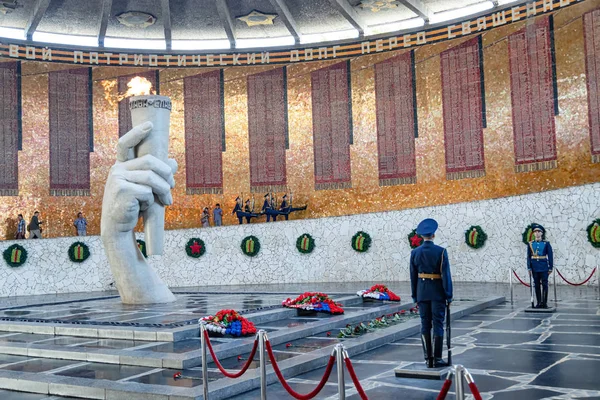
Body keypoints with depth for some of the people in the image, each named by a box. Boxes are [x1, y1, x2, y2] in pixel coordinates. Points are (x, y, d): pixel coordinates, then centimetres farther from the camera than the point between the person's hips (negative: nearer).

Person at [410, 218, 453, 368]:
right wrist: (449, 296, -4)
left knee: (425, 325, 7)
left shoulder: (415, 252, 0)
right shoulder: (441, 251, -9)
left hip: (422, 293, 3)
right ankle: (437, 359, 2)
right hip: (437, 293, -3)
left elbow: (413, 276, 4)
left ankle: (428, 359, 9)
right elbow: (446, 275, -10)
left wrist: (415, 296, 11)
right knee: (438, 325, 1)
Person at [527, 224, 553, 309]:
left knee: (544, 284, -2)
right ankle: (539, 303, 11)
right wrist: (529, 268, -2)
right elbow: (529, 257, 4)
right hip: (535, 267, 2)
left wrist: (550, 268, -5)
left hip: (544, 267, -2)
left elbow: (550, 256, 0)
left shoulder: (546, 243, 0)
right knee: (537, 285, 5)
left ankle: (544, 303, 5)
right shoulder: (530, 244, 5)